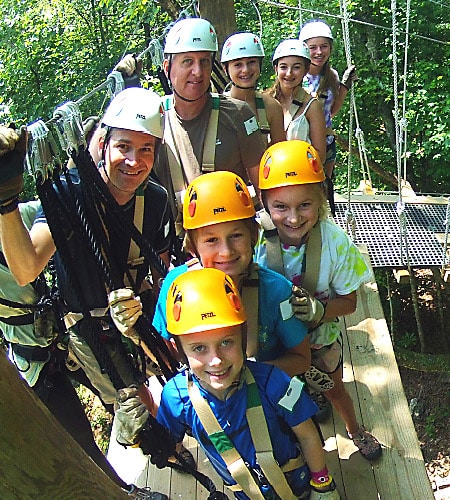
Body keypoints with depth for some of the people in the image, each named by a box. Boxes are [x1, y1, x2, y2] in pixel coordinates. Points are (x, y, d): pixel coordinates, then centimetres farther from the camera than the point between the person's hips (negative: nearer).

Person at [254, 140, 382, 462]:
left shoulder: (335, 241, -27)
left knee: (333, 389, 28)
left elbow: (349, 301, -15)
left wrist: (320, 311, -33)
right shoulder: (255, 238, -29)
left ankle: (355, 429, 62)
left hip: (322, 337, 1)